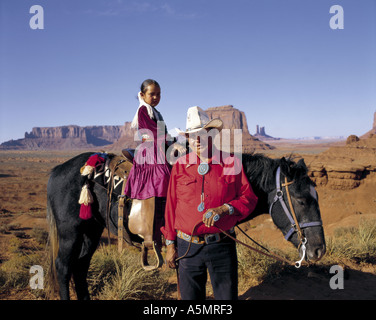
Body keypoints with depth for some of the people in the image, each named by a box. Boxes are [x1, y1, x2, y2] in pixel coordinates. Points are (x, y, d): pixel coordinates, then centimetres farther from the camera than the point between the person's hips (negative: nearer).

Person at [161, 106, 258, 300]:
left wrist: (223, 209, -18)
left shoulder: (232, 164, -1)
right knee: (190, 296, 14)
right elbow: (171, 206, 5)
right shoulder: (180, 166, 1)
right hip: (187, 247, 1)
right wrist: (170, 244, 5)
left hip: (222, 246, -1)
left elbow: (248, 199, 0)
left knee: (227, 295, 9)